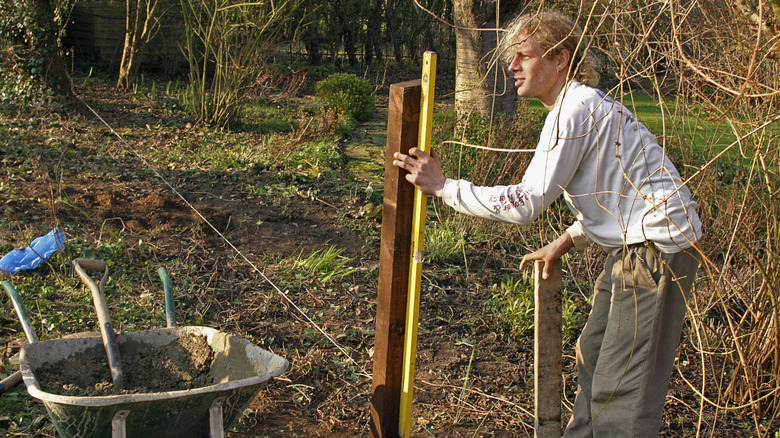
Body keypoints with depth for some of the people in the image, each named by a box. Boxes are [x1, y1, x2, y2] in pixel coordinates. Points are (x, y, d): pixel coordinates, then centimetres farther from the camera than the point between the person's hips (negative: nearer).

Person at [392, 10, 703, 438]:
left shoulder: (574, 109, -17)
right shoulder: (584, 105, 15)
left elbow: (527, 202, -22)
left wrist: (443, 187, -16)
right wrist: (567, 241, 17)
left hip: (656, 249, -11)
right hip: (636, 243, 11)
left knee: (622, 387, -5)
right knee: (593, 358, 20)